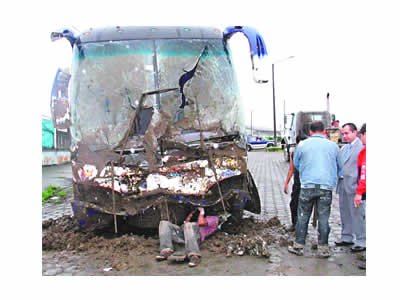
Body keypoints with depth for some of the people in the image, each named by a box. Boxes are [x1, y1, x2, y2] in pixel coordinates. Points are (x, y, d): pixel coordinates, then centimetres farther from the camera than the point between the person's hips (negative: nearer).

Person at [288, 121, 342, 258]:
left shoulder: (302, 145, 3)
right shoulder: (333, 146, 6)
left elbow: (296, 164, 16)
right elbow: (339, 167, 18)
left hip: (307, 186, 0)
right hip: (326, 186, 1)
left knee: (303, 217, 8)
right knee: (324, 218, 7)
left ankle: (299, 246, 15)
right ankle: (323, 248, 13)